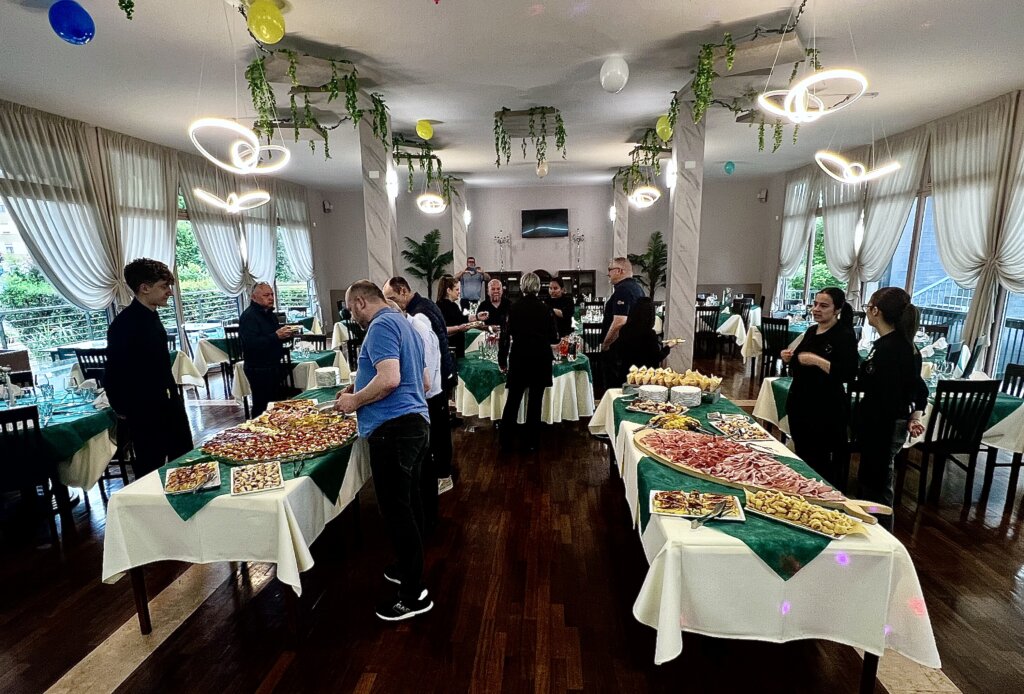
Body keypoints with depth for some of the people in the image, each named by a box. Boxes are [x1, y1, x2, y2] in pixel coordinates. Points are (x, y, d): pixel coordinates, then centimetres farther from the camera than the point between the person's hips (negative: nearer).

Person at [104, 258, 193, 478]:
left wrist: (173, 397, 15)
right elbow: (114, 374, -17)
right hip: (145, 412, -8)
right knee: (151, 469, 6)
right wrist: (122, 410, -7)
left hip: (169, 406, 8)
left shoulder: (151, 317, 7)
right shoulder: (125, 324, -19)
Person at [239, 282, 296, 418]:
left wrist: (286, 335, 3)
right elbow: (251, 343, -27)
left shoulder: (270, 314, 14)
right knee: (262, 406, -4)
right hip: (258, 369, -9)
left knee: (276, 401, 13)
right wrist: (276, 336, -31)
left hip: (273, 366, 9)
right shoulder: (248, 316, -14)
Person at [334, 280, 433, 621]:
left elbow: (389, 378, -25)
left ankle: (414, 594, 12)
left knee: (396, 509, -1)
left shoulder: (381, 326, -11)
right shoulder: (403, 324, 19)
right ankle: (410, 568, 36)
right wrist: (362, 389, 21)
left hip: (393, 427, -10)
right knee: (409, 501, 20)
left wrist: (356, 400, -9)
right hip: (415, 421, 11)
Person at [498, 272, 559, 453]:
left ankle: (506, 442, 14)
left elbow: (506, 335, -4)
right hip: (541, 358, 0)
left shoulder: (513, 308, -3)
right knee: (535, 401, 7)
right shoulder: (545, 308, -3)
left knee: (513, 400, 9)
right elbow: (553, 337, 0)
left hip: (519, 358, 0)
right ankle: (531, 443, 14)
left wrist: (502, 361, 4)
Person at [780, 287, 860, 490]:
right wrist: (790, 358, 1)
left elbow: (849, 374, -22)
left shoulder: (845, 335, -13)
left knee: (820, 462, 2)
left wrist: (818, 361, -27)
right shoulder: (811, 331, 10)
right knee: (801, 455, 18)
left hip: (827, 409, -7)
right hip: (799, 402, 8)